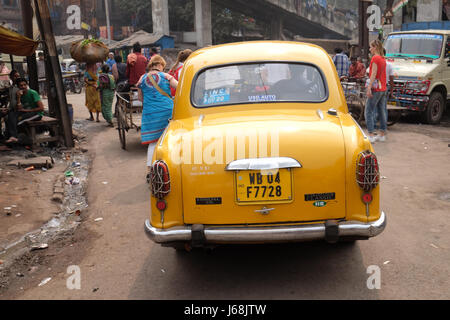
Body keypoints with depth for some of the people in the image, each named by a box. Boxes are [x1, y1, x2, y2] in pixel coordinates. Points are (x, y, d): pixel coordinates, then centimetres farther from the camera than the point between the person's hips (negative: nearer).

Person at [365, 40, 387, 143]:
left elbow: (373, 74, -18)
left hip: (375, 89, -9)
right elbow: (381, 74, 16)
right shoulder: (383, 59, 14)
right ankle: (382, 135, 18)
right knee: (382, 112, 12)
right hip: (383, 89, 9)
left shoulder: (375, 58, -12)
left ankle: (371, 135, -8)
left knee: (369, 112, -5)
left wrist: (369, 88, -22)